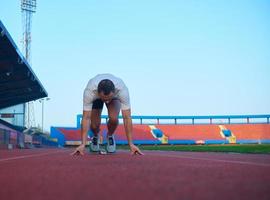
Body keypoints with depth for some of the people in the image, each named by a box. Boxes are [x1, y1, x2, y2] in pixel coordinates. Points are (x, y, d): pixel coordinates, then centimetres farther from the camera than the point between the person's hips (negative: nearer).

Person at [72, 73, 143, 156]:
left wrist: (131, 144, -41)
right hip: (95, 98, 0)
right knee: (94, 124, -17)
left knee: (113, 118, -28)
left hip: (115, 97, 0)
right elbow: (86, 118, -41)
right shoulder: (89, 91, -44)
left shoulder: (122, 90, -44)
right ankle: (95, 136, 22)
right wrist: (83, 144, -46)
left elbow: (127, 118, -40)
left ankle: (110, 136, 7)